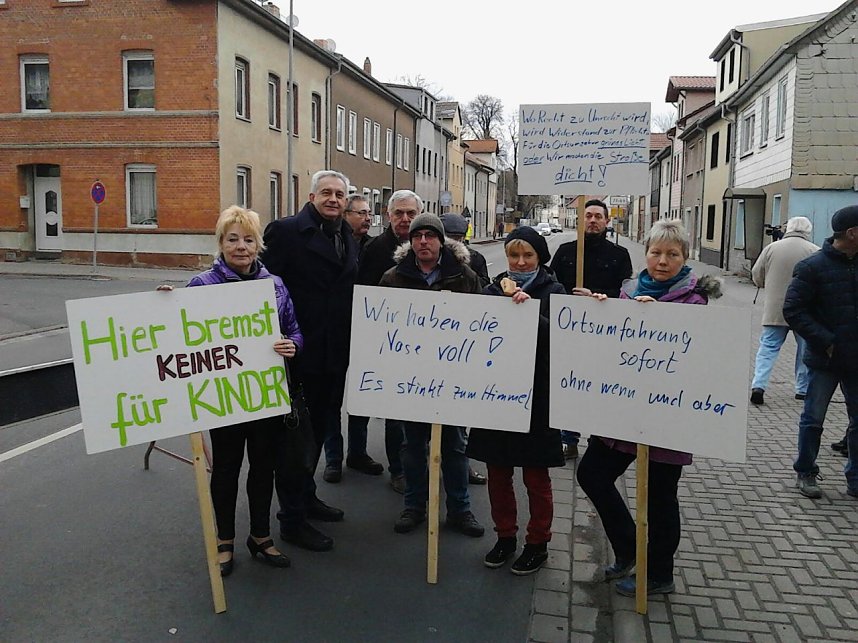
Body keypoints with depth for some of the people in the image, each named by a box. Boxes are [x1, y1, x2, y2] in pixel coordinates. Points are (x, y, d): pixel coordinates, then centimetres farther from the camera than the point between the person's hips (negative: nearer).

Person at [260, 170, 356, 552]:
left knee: (320, 430, 20)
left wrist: (350, 348, 9)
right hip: (299, 355, -7)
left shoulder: (348, 239, 12)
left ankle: (306, 497, 39)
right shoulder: (286, 231, -10)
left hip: (335, 358, 7)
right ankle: (292, 521, 17)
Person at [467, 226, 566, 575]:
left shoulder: (553, 292, -4)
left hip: (536, 395, -3)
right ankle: (505, 536, 30)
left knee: (535, 475, 8)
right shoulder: (493, 289, 6)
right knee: (498, 472, 12)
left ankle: (537, 543, 24)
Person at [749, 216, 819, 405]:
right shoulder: (815, 252, -5)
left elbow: (756, 276, 6)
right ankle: (803, 389, 22)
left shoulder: (771, 248, -1)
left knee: (768, 347, 6)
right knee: (806, 350, 13)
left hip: (774, 309, 1)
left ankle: (758, 385, -7)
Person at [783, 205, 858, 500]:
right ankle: (805, 473, 24)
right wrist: (826, 341, -17)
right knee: (813, 419, 8)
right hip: (825, 360, -5)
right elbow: (793, 311, -12)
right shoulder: (813, 266, -10)